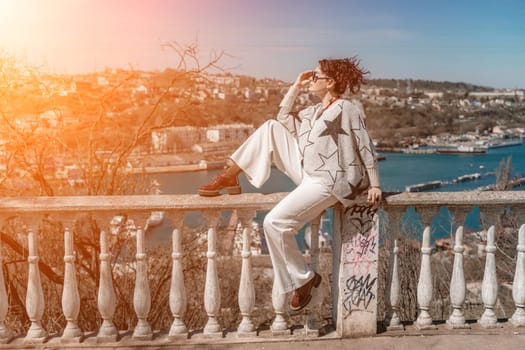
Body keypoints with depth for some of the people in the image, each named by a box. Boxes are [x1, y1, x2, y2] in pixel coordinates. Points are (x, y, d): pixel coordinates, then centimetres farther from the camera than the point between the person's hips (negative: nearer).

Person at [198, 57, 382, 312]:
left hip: (327, 183, -9)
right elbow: (283, 118, 22)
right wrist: (295, 87, 15)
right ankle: (229, 177, 4)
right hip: (307, 175, 9)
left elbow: (366, 148, -7)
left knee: (274, 223, -23)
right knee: (271, 127, 5)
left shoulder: (348, 109, -7)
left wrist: (374, 186, -9)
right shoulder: (315, 111, 17)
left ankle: (303, 279, -5)